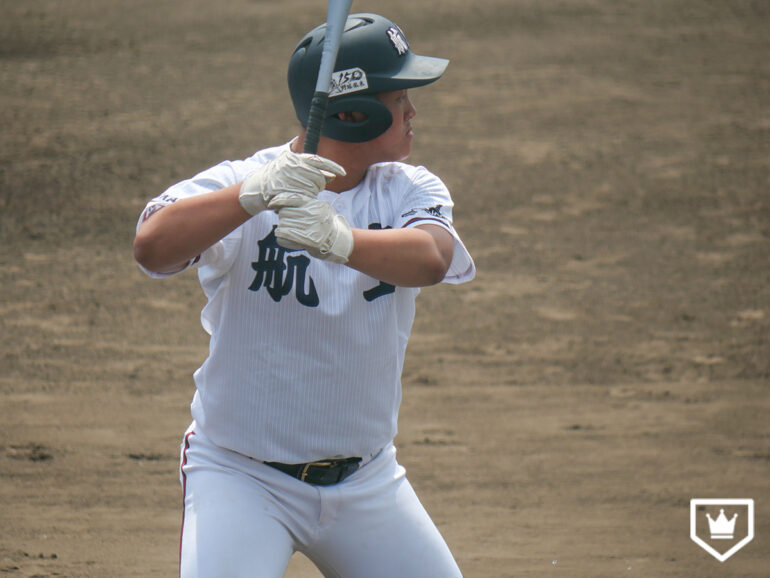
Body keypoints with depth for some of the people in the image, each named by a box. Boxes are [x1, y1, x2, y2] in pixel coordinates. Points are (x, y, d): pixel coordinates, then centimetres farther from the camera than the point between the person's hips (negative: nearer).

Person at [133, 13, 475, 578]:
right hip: (241, 480, -4)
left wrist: (342, 240, -44)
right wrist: (257, 194, -46)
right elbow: (152, 246, -31)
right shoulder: (237, 185, -12)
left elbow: (430, 259, -23)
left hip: (368, 483, 5)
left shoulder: (409, 191, -1)